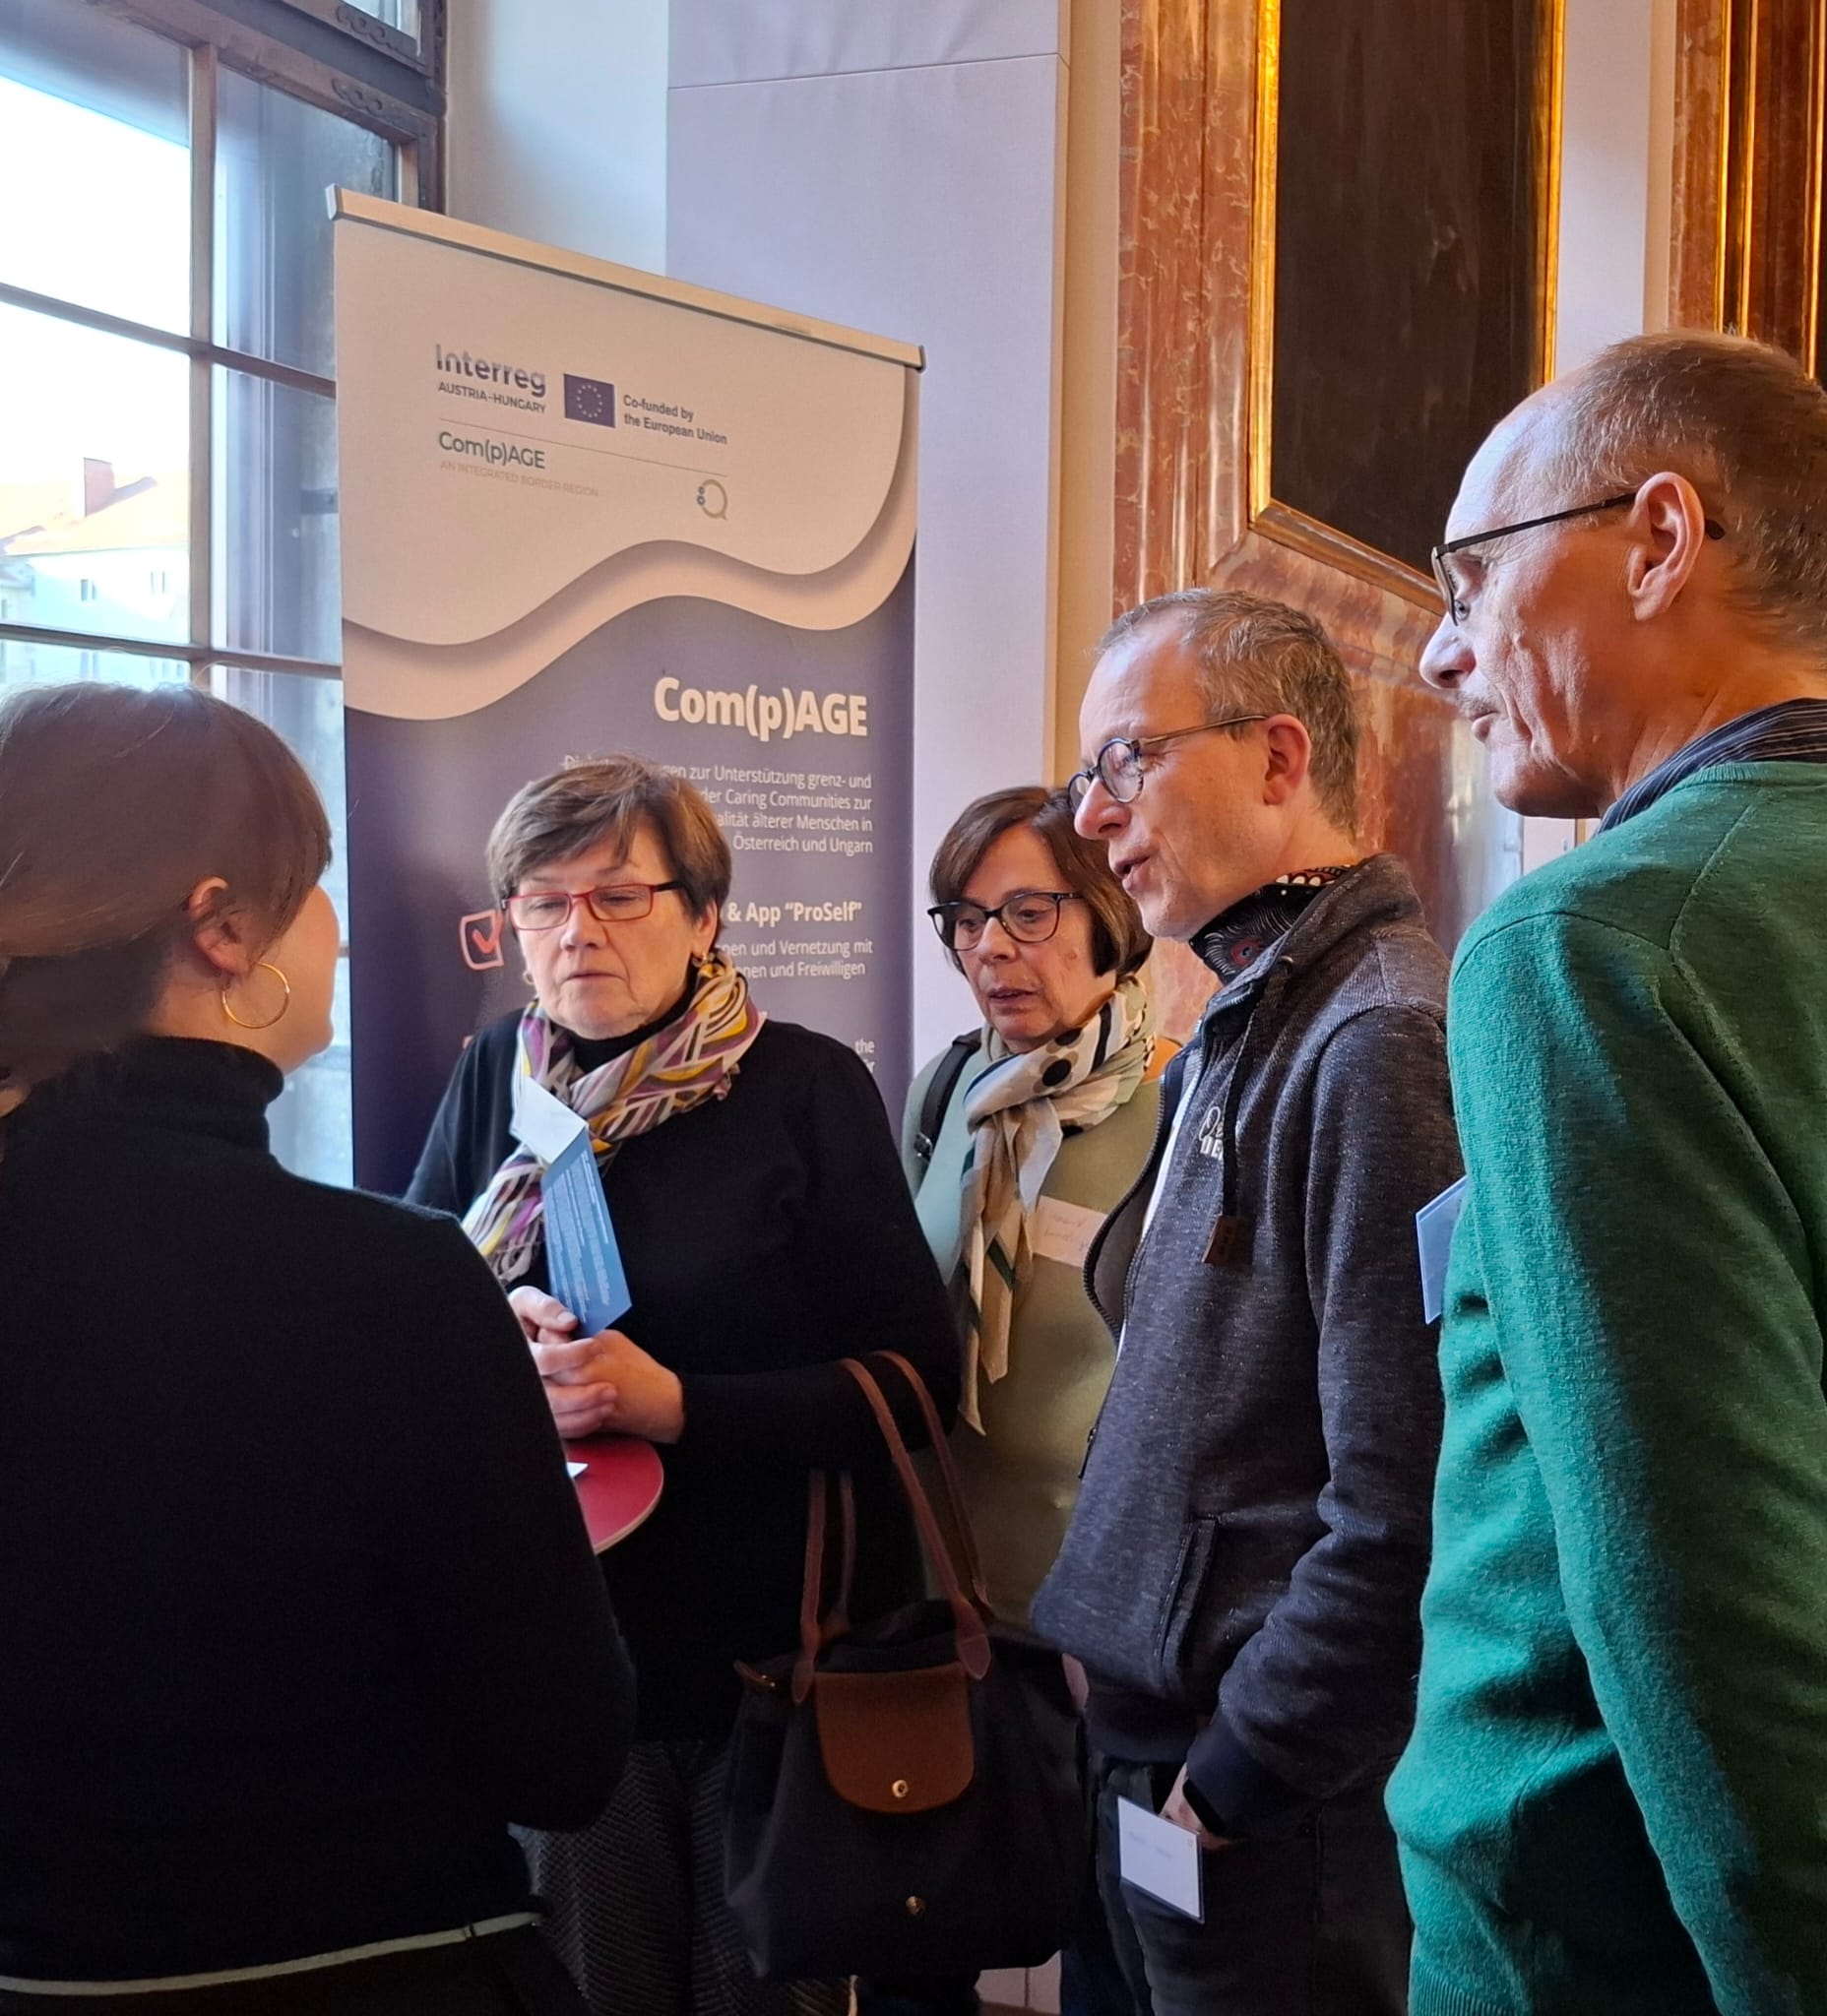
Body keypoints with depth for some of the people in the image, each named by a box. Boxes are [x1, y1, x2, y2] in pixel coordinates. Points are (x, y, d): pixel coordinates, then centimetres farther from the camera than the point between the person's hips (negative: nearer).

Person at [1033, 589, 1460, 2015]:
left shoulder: (1379, 1041, -21)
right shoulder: (1240, 1037, 10)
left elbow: (1404, 1509, -25)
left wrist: (1236, 1781, -15)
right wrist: (1153, 1734, 10)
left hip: (1279, 1809, -8)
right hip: (1169, 1749, 8)